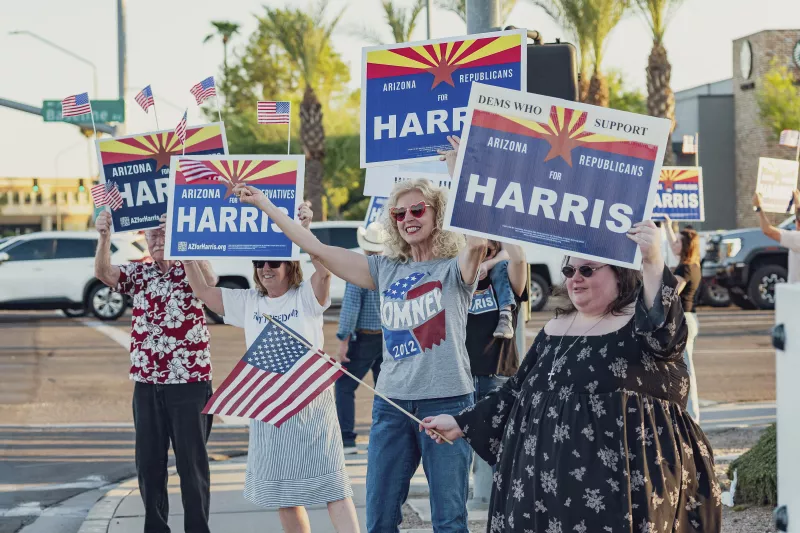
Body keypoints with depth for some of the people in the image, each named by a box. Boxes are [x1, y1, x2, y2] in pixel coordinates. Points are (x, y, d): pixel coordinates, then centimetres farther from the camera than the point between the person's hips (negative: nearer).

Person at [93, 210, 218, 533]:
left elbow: (209, 281, -23)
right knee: (148, 461, 9)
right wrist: (105, 236, -26)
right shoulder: (138, 274, 9)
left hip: (189, 381, -4)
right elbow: (103, 273, -7)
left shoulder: (192, 271, -1)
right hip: (146, 382, 4)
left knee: (191, 461, 1)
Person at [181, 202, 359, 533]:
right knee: (282, 491, 11)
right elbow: (201, 290, 8)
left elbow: (324, 271, -23)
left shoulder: (306, 297, -4)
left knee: (331, 482, -7)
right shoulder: (248, 303, 9)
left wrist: (303, 231, -32)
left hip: (311, 404, -5)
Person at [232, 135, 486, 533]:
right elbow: (316, 248, 11)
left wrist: (458, 174, -21)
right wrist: (264, 204, 12)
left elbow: (478, 240, -24)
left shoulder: (454, 268, -1)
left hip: (446, 402, -4)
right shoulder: (386, 270, 10)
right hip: (392, 403, 4)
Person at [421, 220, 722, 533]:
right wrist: (461, 424, 16)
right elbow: (517, 392, 20)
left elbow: (664, 332, -29)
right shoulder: (554, 329, 15)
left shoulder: (641, 321, -5)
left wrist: (653, 263, -43)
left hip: (619, 484, -6)